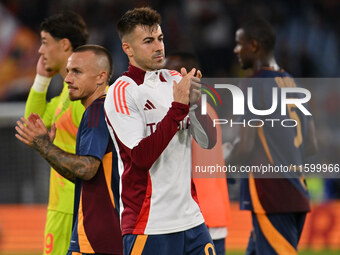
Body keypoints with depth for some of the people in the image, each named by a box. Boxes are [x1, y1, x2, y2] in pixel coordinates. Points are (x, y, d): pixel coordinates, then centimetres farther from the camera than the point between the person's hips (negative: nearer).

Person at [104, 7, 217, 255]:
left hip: (190, 216, 6)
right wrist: (178, 106, -20)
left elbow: (208, 141, 7)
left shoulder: (176, 81, 10)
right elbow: (142, 157, -18)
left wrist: (196, 102, -10)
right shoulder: (122, 92, -8)